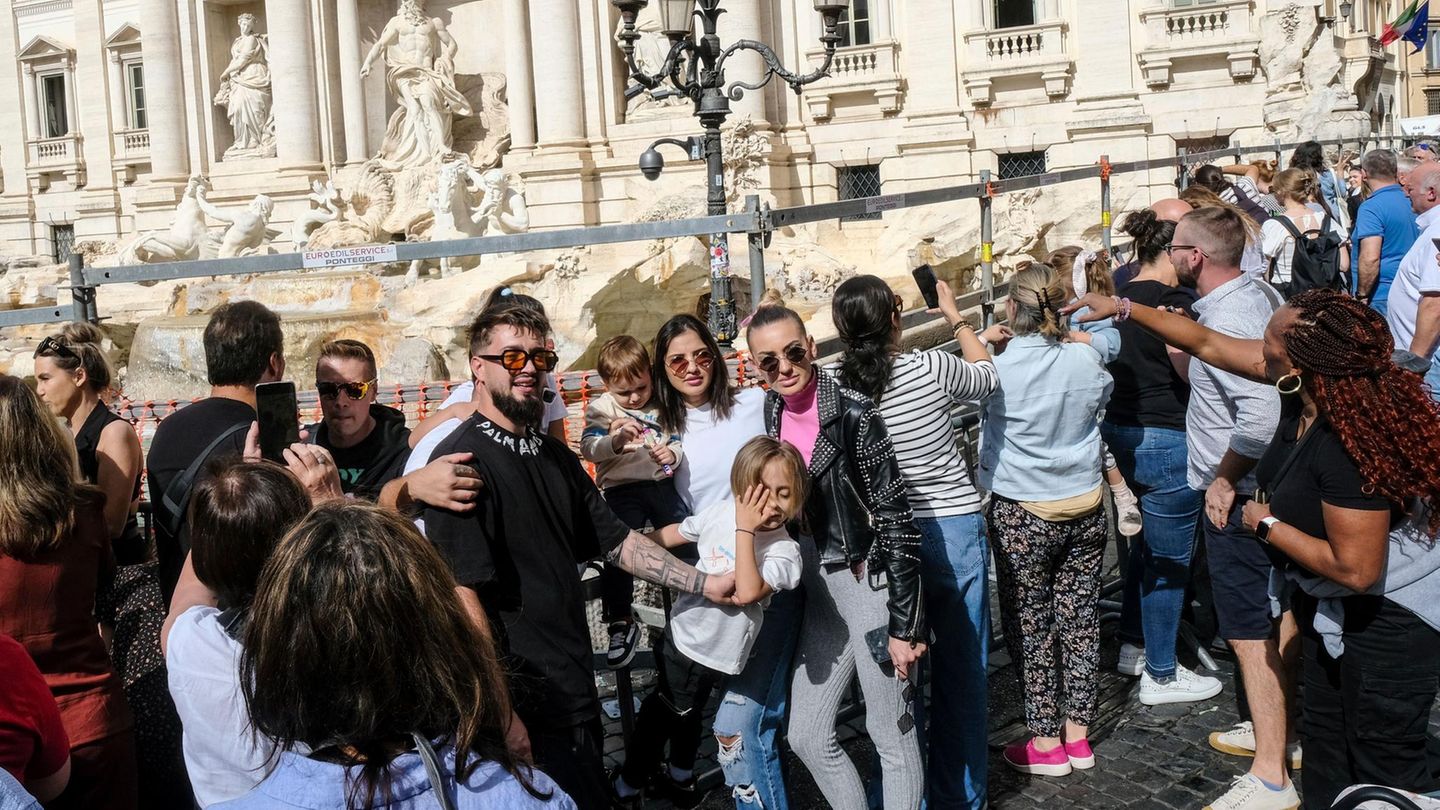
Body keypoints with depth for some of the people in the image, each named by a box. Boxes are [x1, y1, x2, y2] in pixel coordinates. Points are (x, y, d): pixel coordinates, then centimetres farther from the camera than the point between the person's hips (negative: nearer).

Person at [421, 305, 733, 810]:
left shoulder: (555, 457, 12)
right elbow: (461, 593, -20)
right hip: (523, 707, -8)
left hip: (574, 689, 8)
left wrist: (704, 584, 7)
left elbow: (615, 540, 15)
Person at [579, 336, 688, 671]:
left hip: (662, 483, 3)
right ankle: (621, 623, -3)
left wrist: (673, 454, -10)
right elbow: (588, 448, -15)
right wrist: (615, 441, -35)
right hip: (623, 489, -3)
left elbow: (679, 441, 14)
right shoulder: (601, 408, -1)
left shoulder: (661, 405, 10)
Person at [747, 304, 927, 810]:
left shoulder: (853, 415, -17)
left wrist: (904, 625, -18)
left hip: (873, 587, -7)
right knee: (807, 738, 13)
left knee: (892, 736, 6)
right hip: (819, 592, 7)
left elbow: (896, 521, -17)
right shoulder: (769, 414, 3)